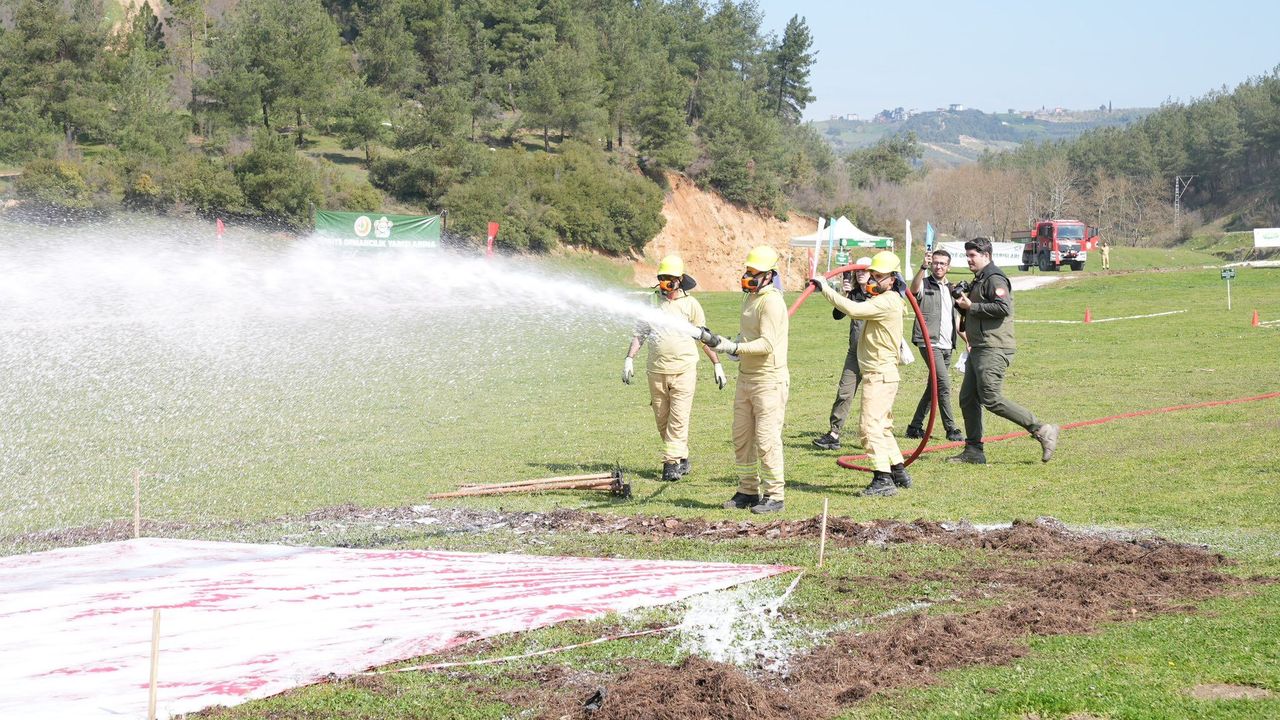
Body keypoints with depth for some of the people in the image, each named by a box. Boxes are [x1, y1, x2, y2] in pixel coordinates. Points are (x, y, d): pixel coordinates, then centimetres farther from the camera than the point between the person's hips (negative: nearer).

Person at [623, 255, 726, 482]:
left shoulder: (690, 304, 2)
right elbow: (640, 333, 11)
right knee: (662, 419, 7)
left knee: (678, 418, -9)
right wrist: (629, 359, 1)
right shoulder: (652, 301, 8)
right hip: (657, 371, 3)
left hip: (684, 370, -3)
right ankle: (682, 457, 20)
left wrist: (717, 364, 5)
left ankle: (672, 463, -9)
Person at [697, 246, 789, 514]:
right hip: (746, 378, 9)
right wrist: (720, 341, 8)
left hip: (769, 381, -9)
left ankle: (774, 496, -1)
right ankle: (748, 491, 19)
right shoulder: (750, 298, 15)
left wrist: (732, 347, -25)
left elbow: (767, 344, -22)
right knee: (742, 438, 10)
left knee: (767, 439, -8)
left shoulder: (771, 302, -15)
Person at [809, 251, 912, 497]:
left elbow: (854, 310, -28)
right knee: (883, 426, 19)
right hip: (880, 373, 11)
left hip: (880, 374, -11)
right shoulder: (887, 300, 17)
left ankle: (883, 479, -14)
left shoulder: (887, 302, -17)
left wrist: (825, 288, -23)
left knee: (871, 426, -13)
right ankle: (898, 472, 26)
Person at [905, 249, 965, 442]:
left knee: (934, 387, 10)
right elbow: (914, 289, -28)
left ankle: (915, 427, 19)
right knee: (944, 385, -14)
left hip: (947, 346, 7)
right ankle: (951, 429, -10)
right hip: (930, 343, -7)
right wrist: (923, 267, -43)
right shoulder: (924, 284, -2)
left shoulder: (951, 289, 18)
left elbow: (956, 319, 24)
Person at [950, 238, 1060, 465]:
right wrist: (962, 302, 12)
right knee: (967, 399, 8)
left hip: (994, 350, -11)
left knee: (991, 399, -15)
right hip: (978, 349, 11)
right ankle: (974, 451, 12)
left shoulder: (994, 279, -10)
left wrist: (971, 306, -17)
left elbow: (1003, 308, -24)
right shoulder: (979, 281, 23)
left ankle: (1042, 430, -9)